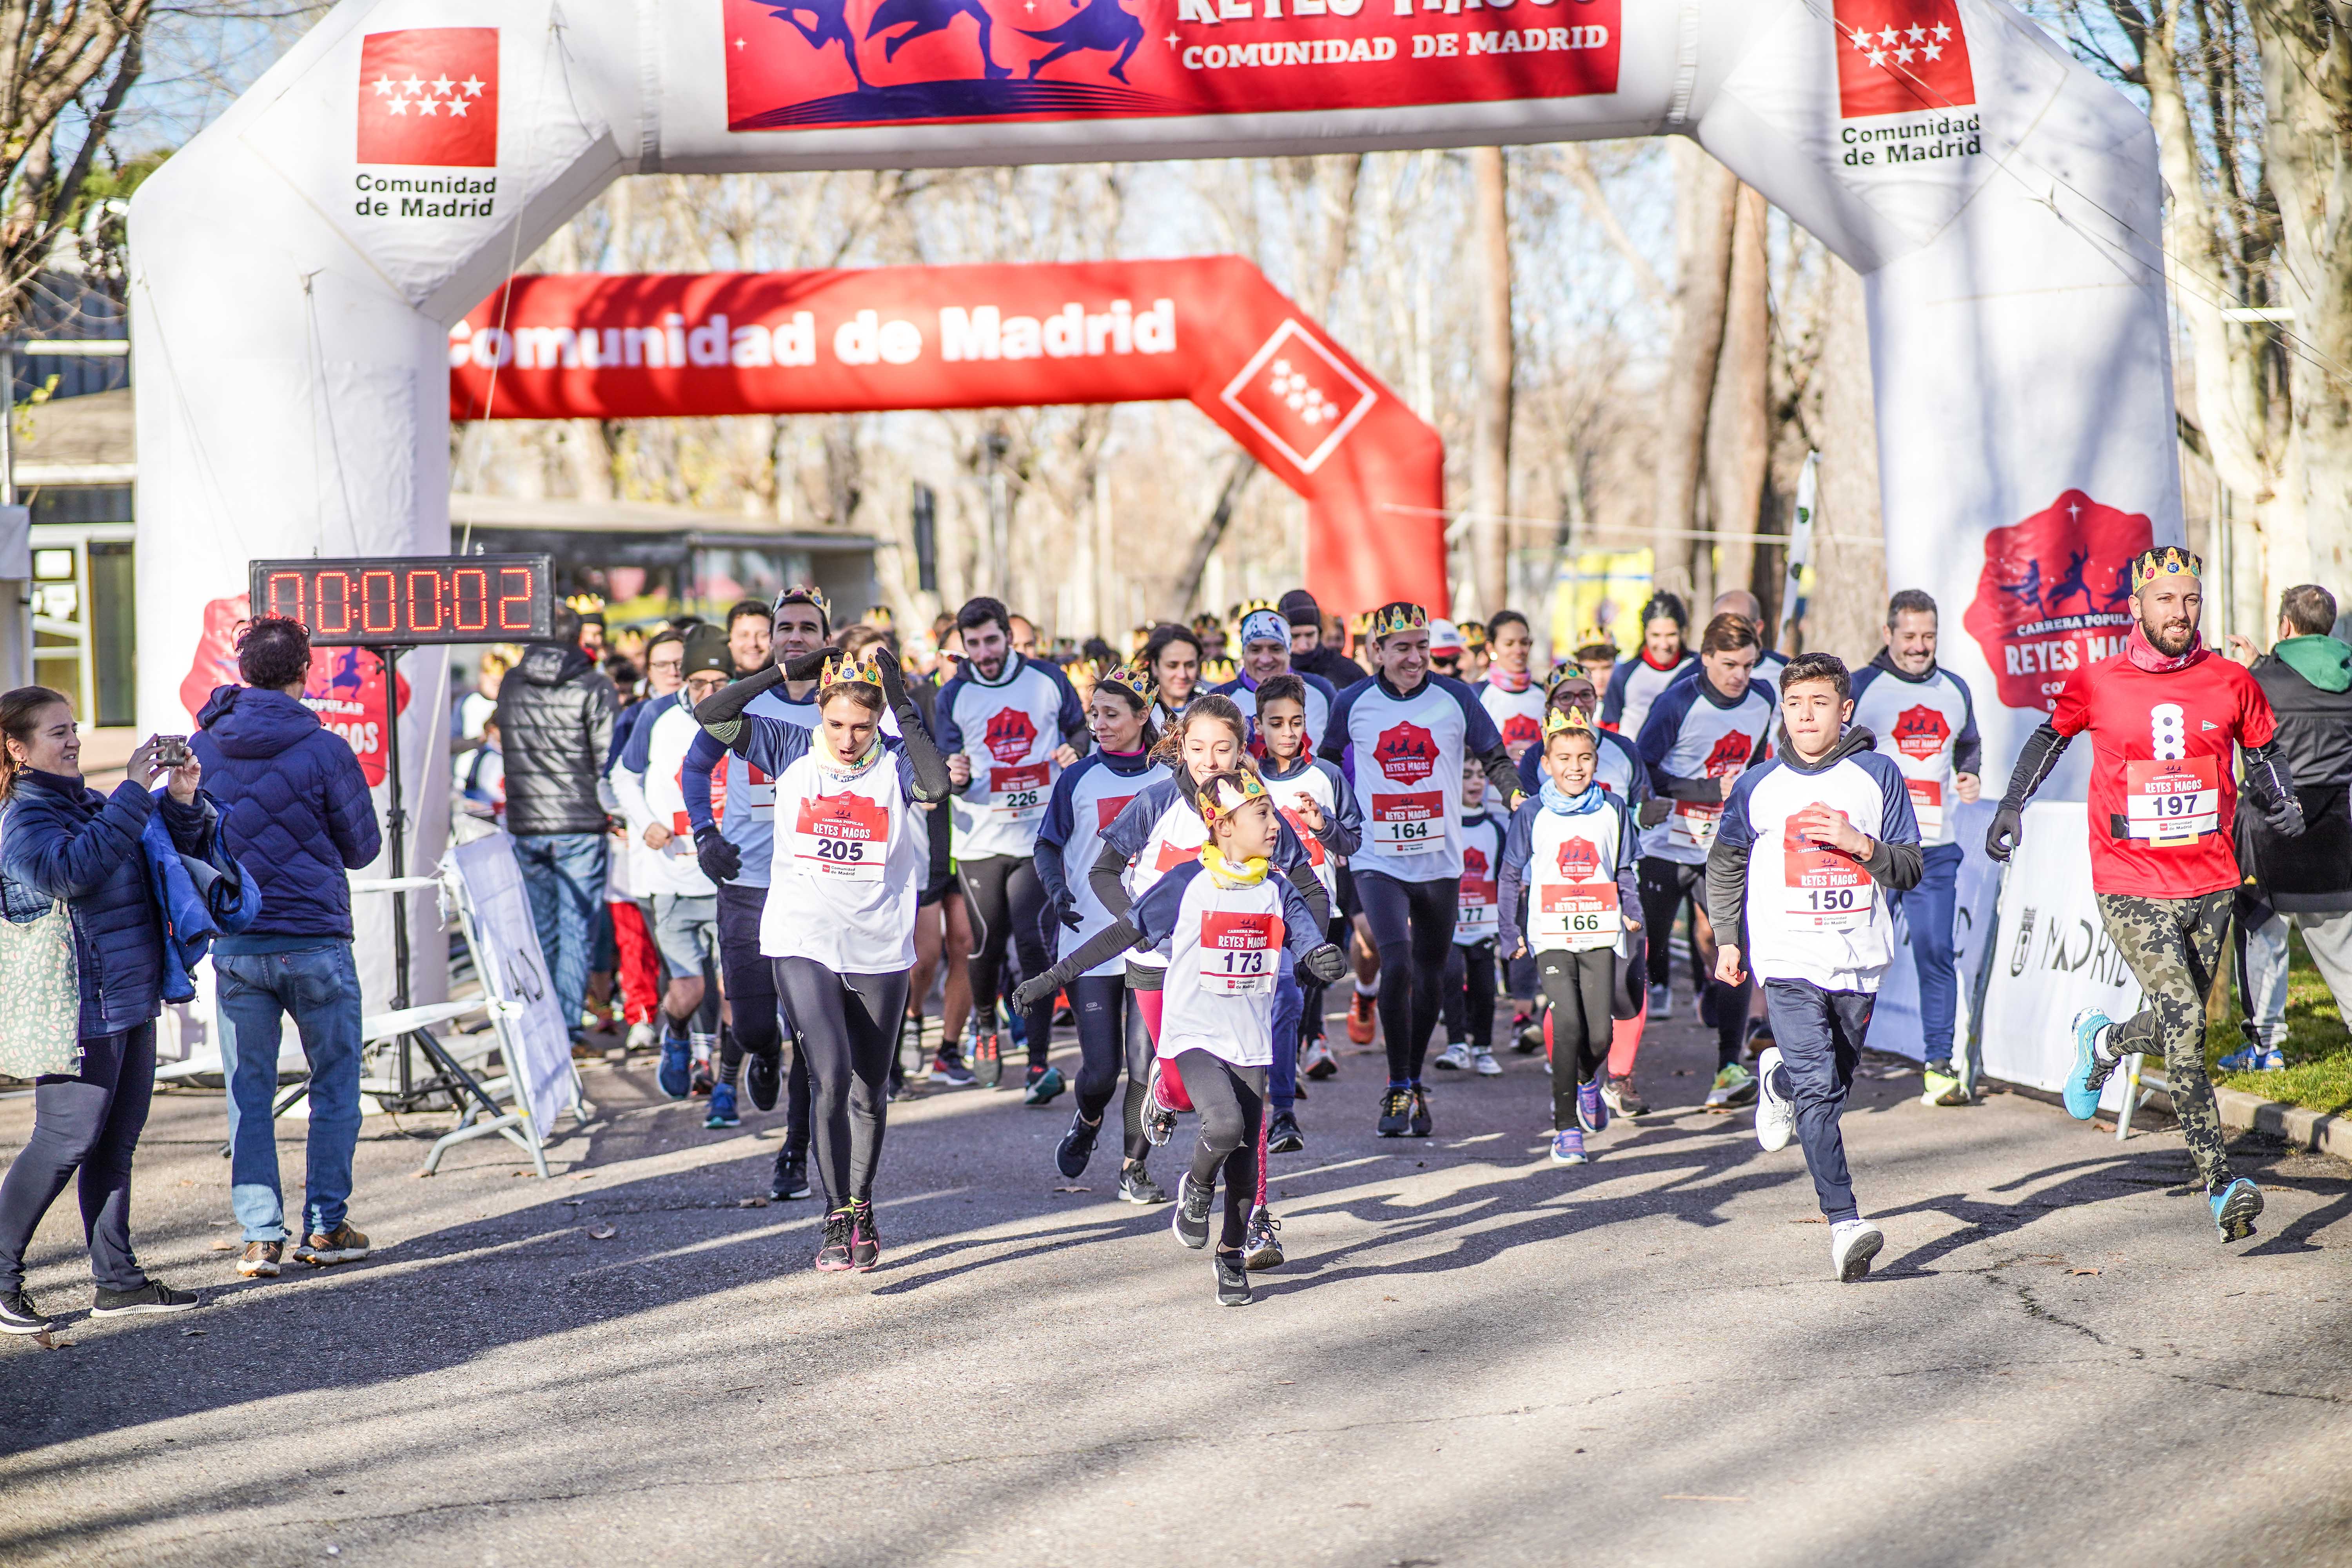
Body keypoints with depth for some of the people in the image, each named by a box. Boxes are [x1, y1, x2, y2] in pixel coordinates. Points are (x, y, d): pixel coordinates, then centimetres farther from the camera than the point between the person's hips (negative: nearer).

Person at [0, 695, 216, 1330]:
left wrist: (181, 800, 1)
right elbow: (70, 869, -32)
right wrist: (134, 793, -31)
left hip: (130, 1000, 9)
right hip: (83, 1006, -9)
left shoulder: (91, 804, 15)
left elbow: (171, 850, 22)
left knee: (116, 1145, 11)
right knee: (65, 1141, -7)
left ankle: (117, 1279, 17)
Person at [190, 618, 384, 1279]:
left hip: (234, 946, 3)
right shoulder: (324, 750, -10)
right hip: (316, 942, -3)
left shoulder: (200, 748, 2)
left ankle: (260, 1235, 5)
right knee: (335, 1087, 10)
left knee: (248, 1095, 8)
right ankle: (326, 1228, 11)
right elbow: (363, 848, 0)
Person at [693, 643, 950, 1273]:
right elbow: (711, 715, -7)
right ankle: (837, 1220, -9)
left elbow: (938, 785, -26)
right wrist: (786, 671, -9)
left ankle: (861, 1206, 32)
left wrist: (902, 703, -20)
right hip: (803, 943, -1)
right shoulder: (792, 750, 1)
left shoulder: (895, 762, -3)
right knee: (829, 1076, -16)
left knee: (871, 1090, 12)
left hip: (879, 949, 1)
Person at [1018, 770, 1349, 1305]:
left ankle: (1232, 1256, 26)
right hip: (1194, 1035, -4)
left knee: (1245, 1157, 6)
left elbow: (1307, 941, -7)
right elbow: (1124, 933, -2)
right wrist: (1056, 976, -2)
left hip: (1250, 1041, 4)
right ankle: (1197, 1189, 7)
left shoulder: (1278, 888, 4)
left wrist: (1325, 959, -32)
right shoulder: (1187, 884, -8)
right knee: (1225, 1125, -26)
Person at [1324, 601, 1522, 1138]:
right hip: (1377, 861, -2)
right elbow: (1329, 766, 15)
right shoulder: (1354, 703, -1)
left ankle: (1413, 1086, 27)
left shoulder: (1455, 698, -2)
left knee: (1429, 979, 10)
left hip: (1440, 863, 2)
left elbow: (1495, 758, 6)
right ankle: (1398, 1089, -7)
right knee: (1396, 965, -18)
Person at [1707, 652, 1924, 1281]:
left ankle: (1779, 1078, 49)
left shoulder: (1878, 776, 2)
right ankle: (1845, 1223, -19)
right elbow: (1725, 864, 18)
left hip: (1860, 959, 2)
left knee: (1835, 1083, 15)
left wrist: (1861, 845, -14)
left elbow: (1909, 869, 4)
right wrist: (1728, 938, 13)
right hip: (1788, 959, -2)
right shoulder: (1759, 786, 4)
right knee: (1818, 1088, -15)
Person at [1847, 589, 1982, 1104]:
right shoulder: (1862, 688, -1)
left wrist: (1970, 776, 9)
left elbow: (1969, 745, 29)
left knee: (1936, 954, -2)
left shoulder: (1955, 690, 13)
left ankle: (1940, 1066, 4)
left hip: (1935, 849, 3)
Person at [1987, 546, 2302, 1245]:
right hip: (2130, 886, -3)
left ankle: (2102, 1042, 47)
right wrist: (2011, 805, 9)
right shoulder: (2096, 685, -2)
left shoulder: (2231, 683, 2)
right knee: (2184, 1020, -17)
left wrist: (2283, 803, -3)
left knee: (2180, 1025, 10)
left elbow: (2265, 751, 16)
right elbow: (2051, 735, 16)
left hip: (2209, 884, 3)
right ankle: (2220, 1182, -15)